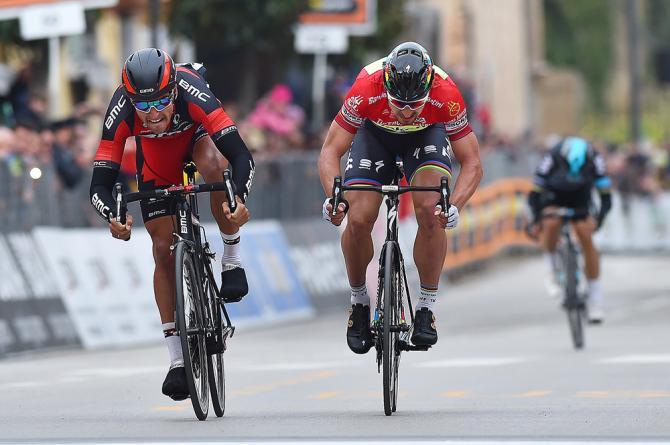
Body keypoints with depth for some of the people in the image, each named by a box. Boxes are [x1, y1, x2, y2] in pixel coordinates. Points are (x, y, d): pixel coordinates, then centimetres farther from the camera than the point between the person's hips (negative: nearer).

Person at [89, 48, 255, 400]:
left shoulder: (191, 92, -41)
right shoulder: (121, 112, -36)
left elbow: (242, 156, -43)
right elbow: (100, 184, -34)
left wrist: (238, 198, -61)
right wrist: (112, 217, -54)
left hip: (197, 133, -2)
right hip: (155, 156, 2)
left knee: (214, 165, -38)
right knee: (164, 248, -6)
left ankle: (232, 257, -16)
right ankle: (177, 360, 0)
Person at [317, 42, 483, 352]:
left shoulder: (446, 94, -36)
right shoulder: (366, 90, -38)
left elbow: (472, 164, -28)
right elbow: (330, 152, -29)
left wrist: (454, 206, -45)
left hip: (426, 134, 0)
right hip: (375, 133, 0)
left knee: (431, 211, -26)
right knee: (358, 220, -18)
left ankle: (426, 308, -12)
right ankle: (358, 301, 7)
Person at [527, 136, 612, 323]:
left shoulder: (595, 160, -29)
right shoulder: (552, 159, -34)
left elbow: (606, 196, -26)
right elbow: (534, 194, -27)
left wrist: (598, 220, -41)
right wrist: (536, 221, -38)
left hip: (580, 201, 1)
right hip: (553, 198, -1)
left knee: (586, 238, -17)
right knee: (551, 224, -33)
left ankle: (595, 300, -10)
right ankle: (553, 271, -9)